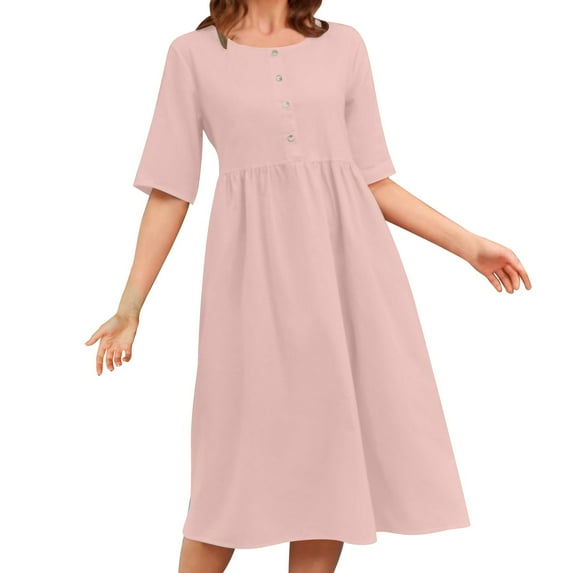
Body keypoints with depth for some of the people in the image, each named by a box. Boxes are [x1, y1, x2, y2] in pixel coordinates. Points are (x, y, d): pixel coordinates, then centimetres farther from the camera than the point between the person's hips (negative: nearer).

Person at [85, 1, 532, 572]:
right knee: (239, 450, 1)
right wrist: (130, 306, 2)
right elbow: (169, 191, 6)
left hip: (346, 254, 3)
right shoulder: (193, 54, 8)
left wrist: (468, 244, 9)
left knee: (331, 448, 3)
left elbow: (373, 180, 13)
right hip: (258, 265, -2)